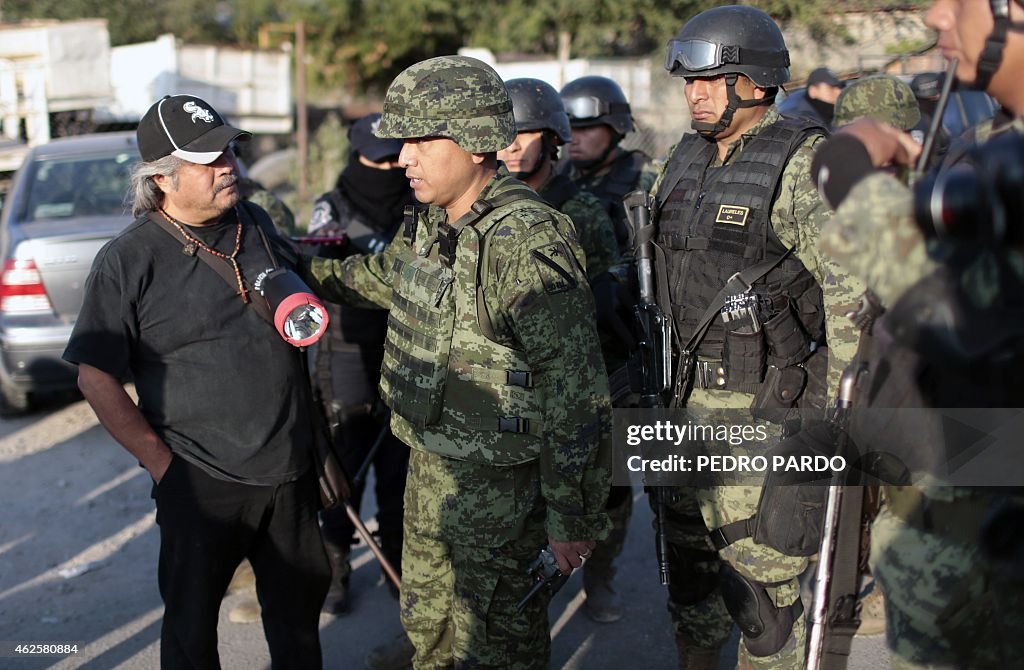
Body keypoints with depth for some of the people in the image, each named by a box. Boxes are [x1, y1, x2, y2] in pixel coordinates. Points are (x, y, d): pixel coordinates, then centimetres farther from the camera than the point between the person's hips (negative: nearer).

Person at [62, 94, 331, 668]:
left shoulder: (257, 225, 4)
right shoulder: (129, 260, -12)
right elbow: (97, 378, -11)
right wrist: (163, 464, -14)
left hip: (291, 468, 5)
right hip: (201, 484, -5)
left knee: (300, 604, 20)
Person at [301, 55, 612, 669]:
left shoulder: (527, 244, -26)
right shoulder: (430, 225, 2)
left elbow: (576, 395, -25)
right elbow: (377, 275, 27)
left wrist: (573, 519, -22)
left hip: (496, 487, -8)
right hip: (430, 469, 9)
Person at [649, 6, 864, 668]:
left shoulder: (804, 164, -13)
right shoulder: (685, 160, 11)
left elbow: (852, 290, -17)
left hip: (762, 408, -7)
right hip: (687, 397, 8)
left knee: (760, 566, -1)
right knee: (688, 547, 18)